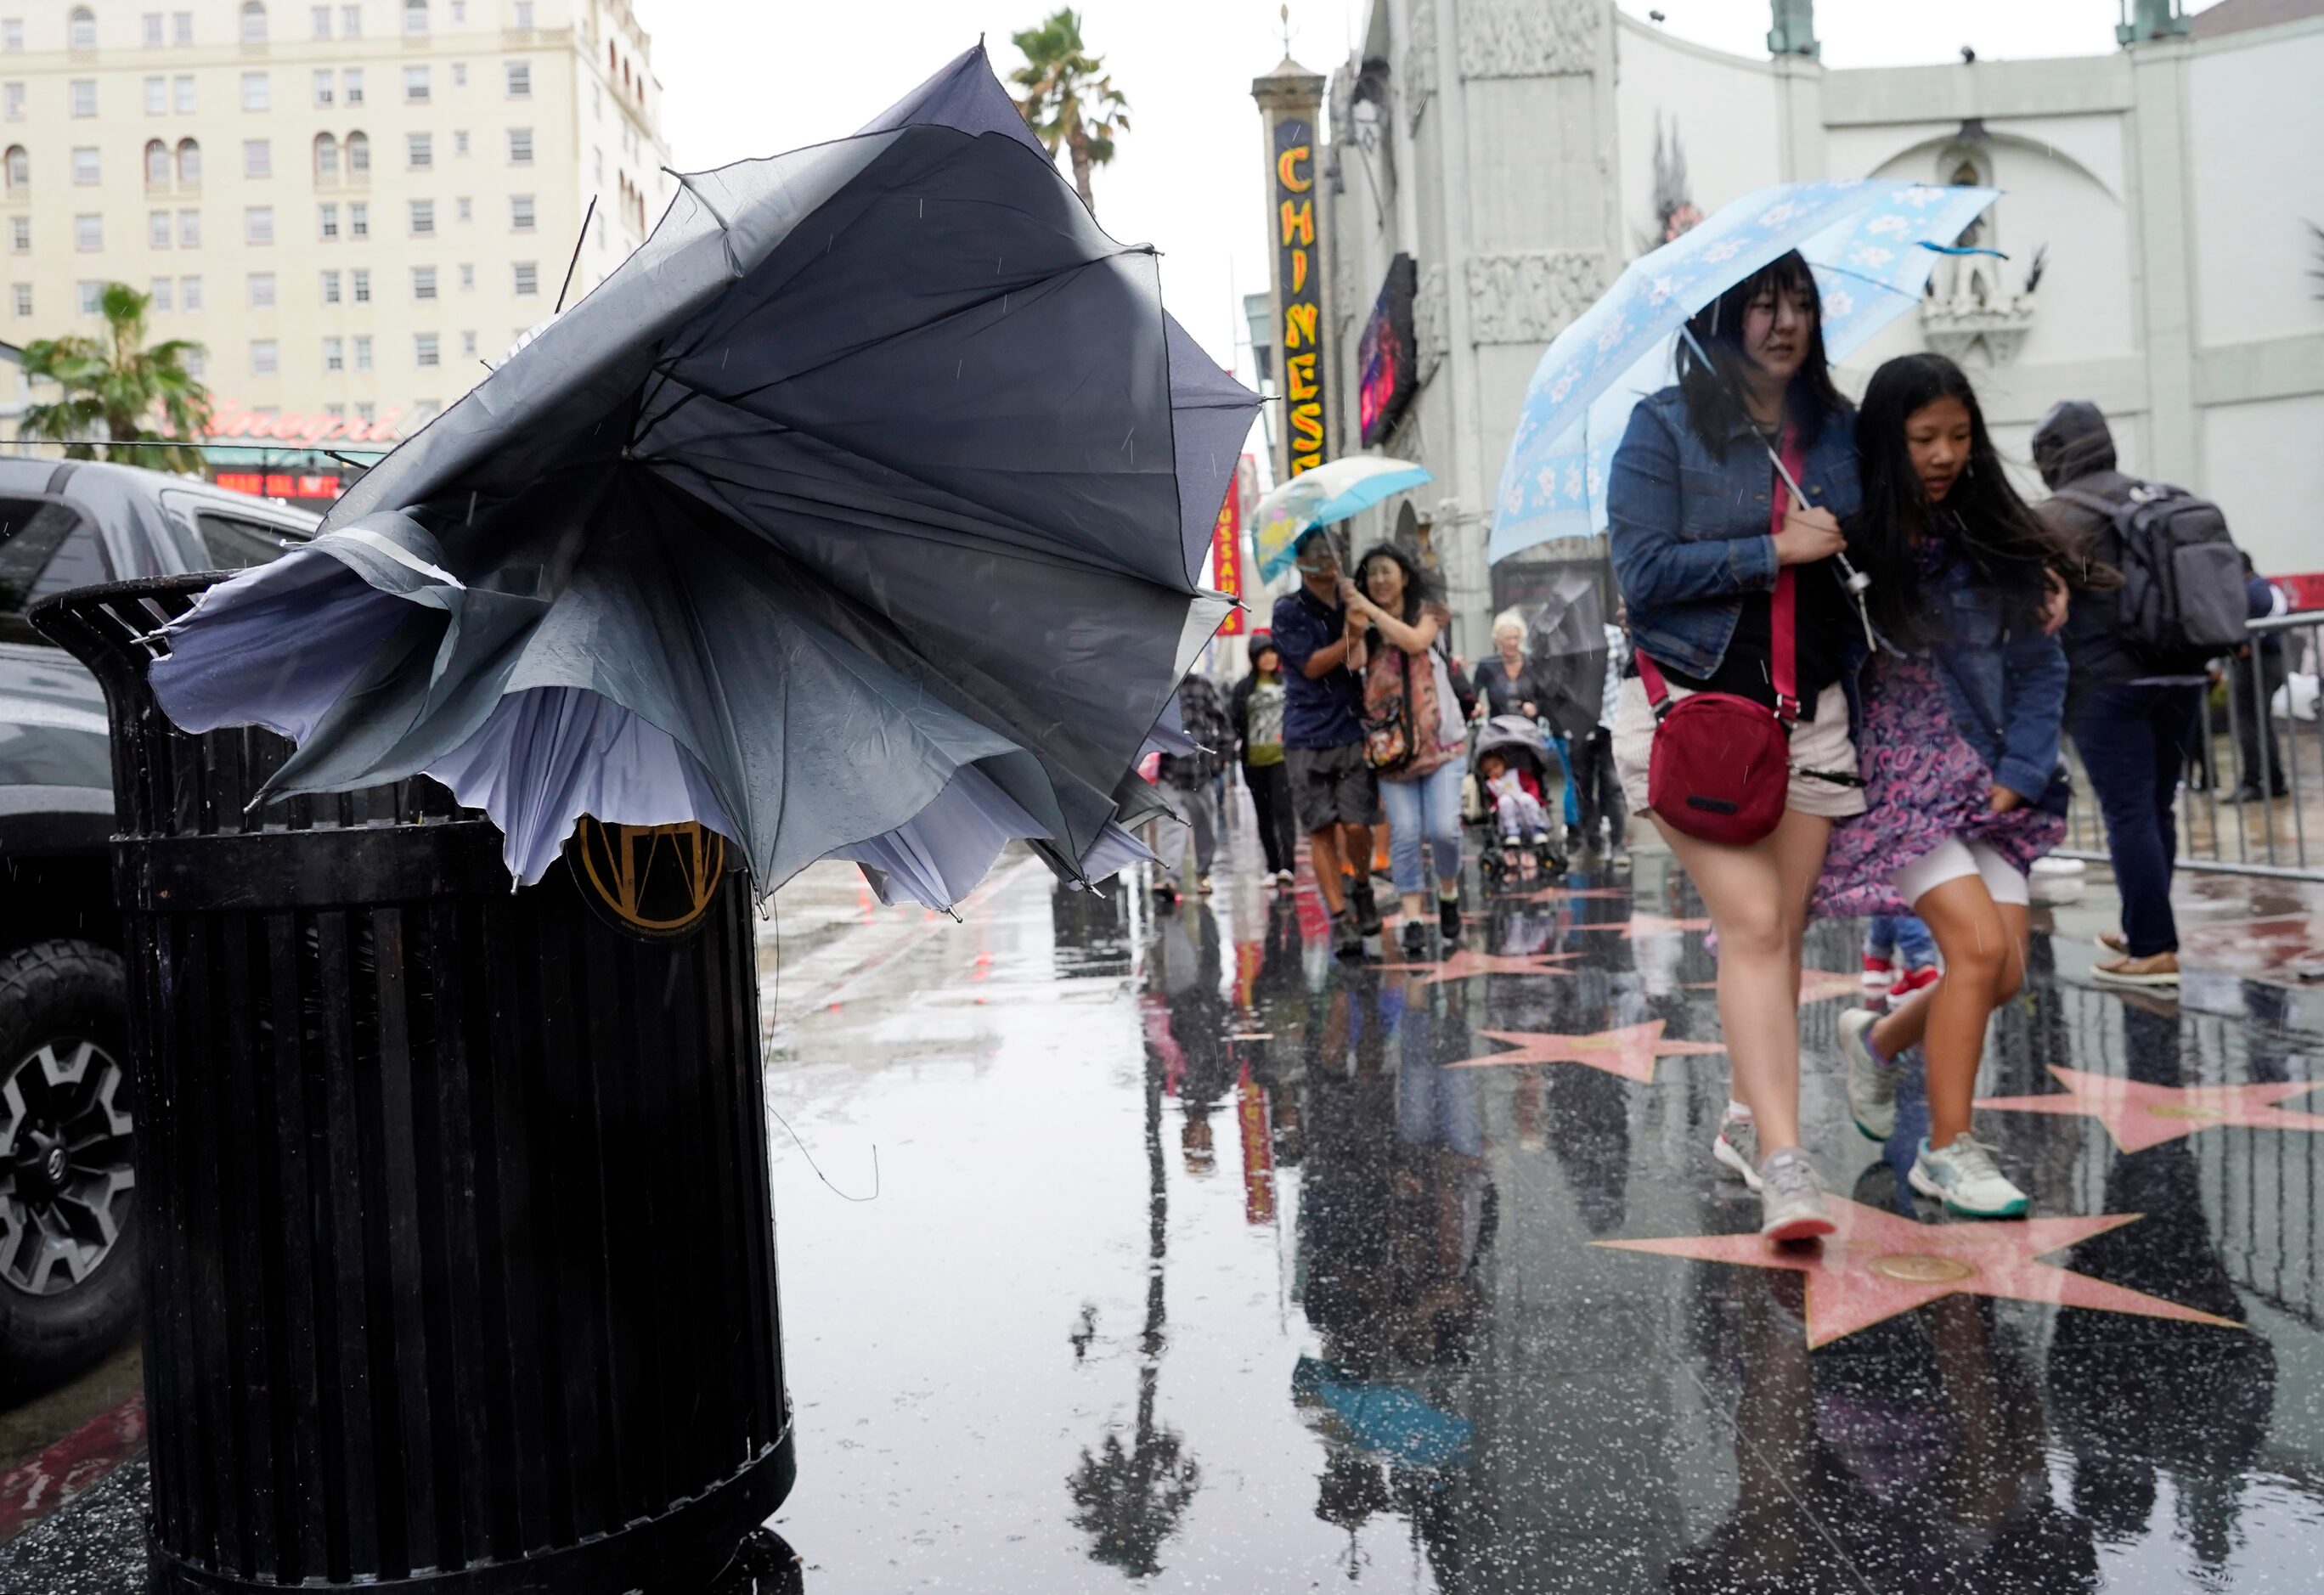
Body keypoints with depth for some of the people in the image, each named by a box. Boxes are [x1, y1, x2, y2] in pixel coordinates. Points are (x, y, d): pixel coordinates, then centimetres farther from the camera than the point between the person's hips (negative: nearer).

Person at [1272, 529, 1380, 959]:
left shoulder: (1353, 604, 13)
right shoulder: (1289, 610, 0)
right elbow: (1312, 665, -9)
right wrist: (1353, 635, -14)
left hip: (1353, 732, 3)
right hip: (1308, 737, -2)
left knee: (1356, 825, -6)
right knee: (1322, 830, -3)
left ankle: (1362, 888, 22)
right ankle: (1340, 919, 2)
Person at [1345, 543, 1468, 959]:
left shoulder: (1426, 612, 7)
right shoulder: (1364, 626, 10)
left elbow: (1414, 641, -16)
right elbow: (1353, 662, -10)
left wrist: (1371, 609, -16)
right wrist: (1355, 626, -24)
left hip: (1438, 738, -1)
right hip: (1390, 743, 1)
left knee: (1443, 828, -10)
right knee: (1404, 833, -6)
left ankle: (1448, 894, 17)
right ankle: (1413, 920, -4)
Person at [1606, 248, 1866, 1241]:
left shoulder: (1838, 430, 12)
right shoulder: (1665, 426, -1)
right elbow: (1643, 572, -10)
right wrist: (1774, 549, -13)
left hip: (1810, 712, 5)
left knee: (1781, 928, 4)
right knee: (1751, 923, -13)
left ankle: (1748, 1119, 20)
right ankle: (1784, 1162, -14)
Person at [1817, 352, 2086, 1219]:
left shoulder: (1998, 543, 4)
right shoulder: (1852, 543, -8)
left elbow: (2040, 668, 6)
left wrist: (2016, 778, -2)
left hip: (1988, 779, 5)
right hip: (1897, 772, -5)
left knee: (2005, 973, 1)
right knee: (1979, 945, -16)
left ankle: (1877, 1038, 31)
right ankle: (1947, 1150, -2)